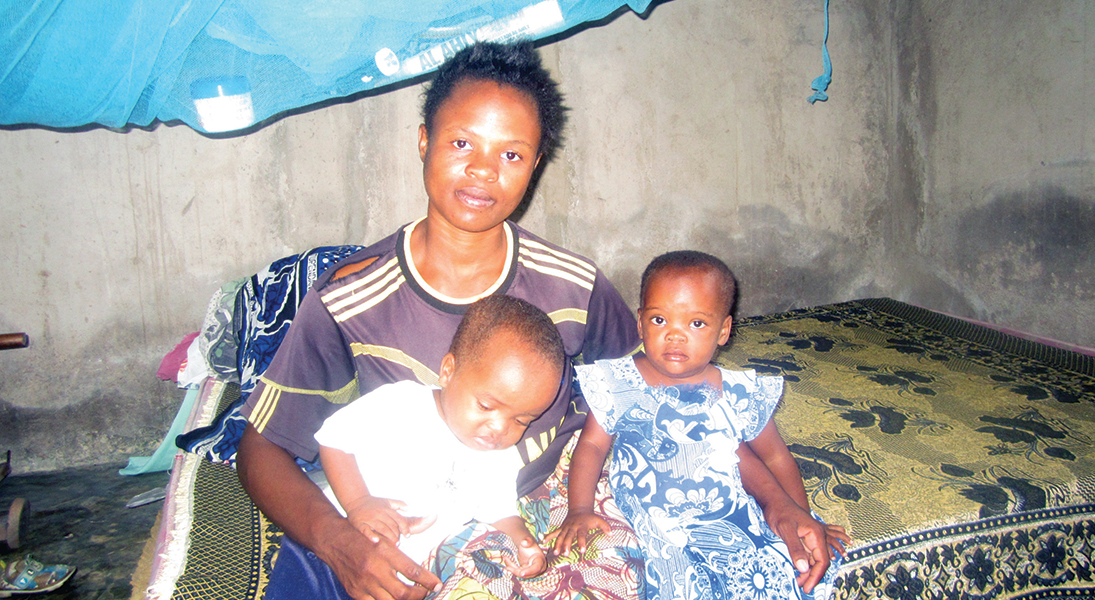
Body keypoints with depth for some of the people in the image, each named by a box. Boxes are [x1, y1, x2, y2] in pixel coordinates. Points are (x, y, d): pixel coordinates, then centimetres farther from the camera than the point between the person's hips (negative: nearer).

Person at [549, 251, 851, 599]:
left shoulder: (741, 396, 0)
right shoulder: (618, 385, -3)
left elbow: (776, 457, 12)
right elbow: (592, 444, 1)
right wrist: (579, 510, -10)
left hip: (731, 522, 2)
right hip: (653, 531, -2)